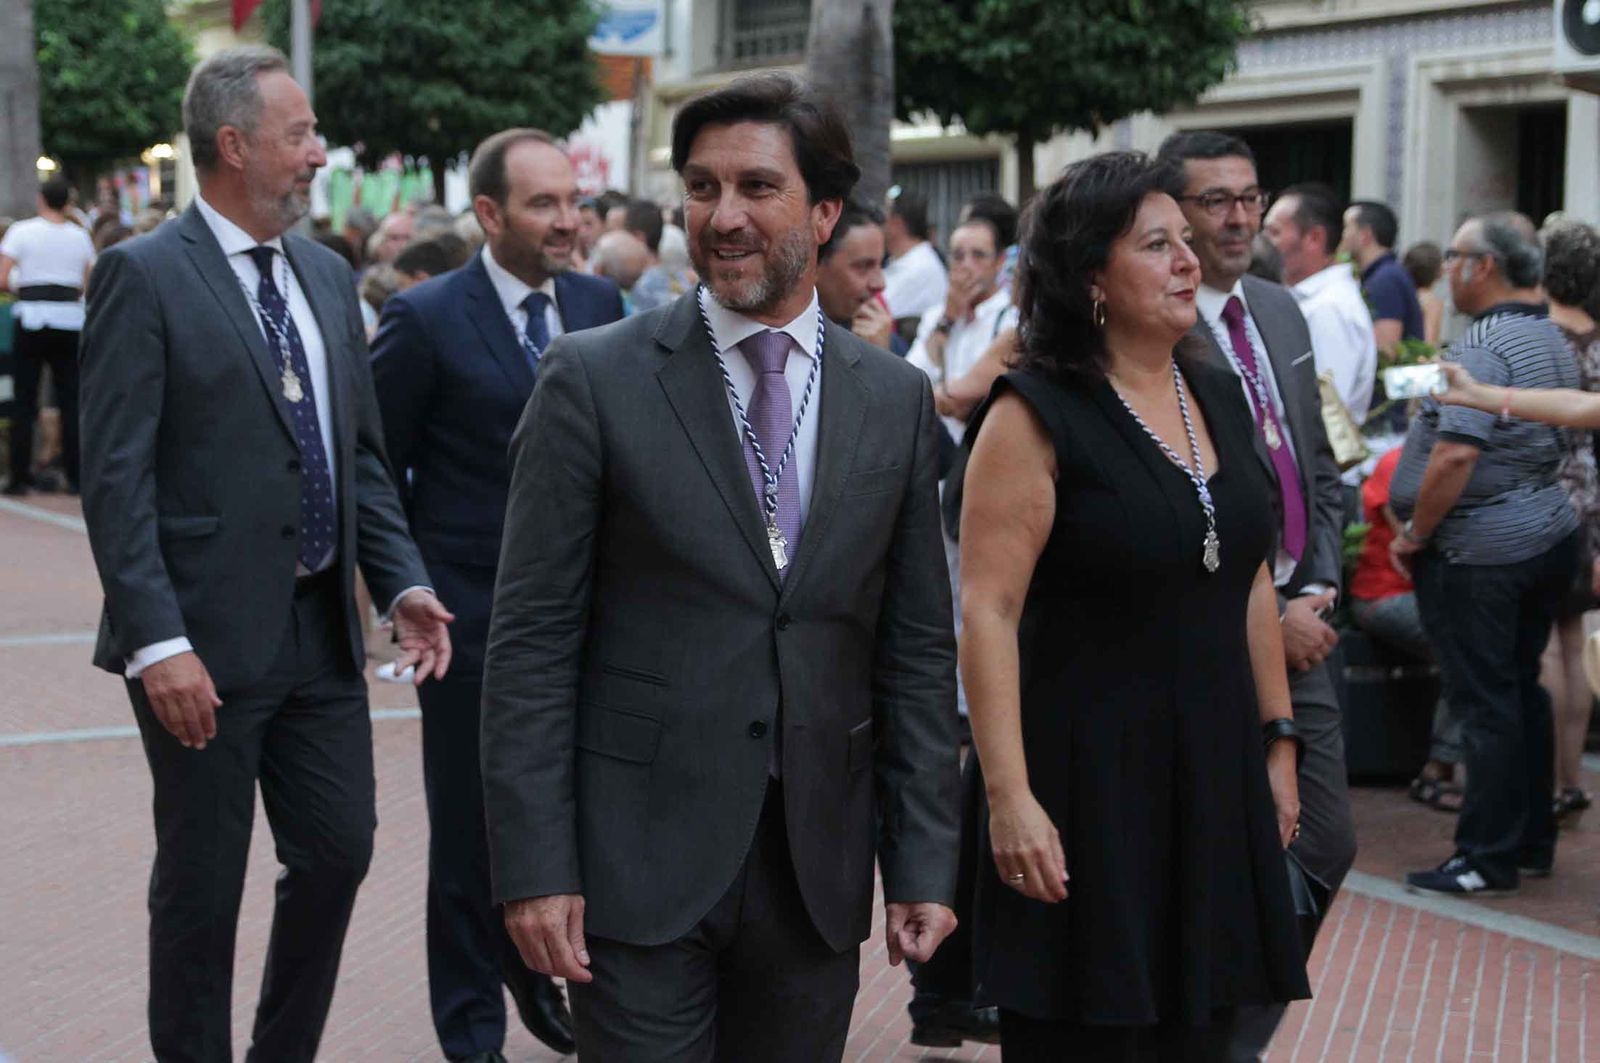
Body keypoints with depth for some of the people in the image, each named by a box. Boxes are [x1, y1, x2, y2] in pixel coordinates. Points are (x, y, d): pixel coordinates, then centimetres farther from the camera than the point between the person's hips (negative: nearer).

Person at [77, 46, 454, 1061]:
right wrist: (157, 641, -21)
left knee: (339, 852, 12)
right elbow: (117, 477, -14)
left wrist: (403, 581, 2)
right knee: (202, 883, 5)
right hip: (207, 638, -6)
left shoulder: (328, 276, 12)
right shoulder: (145, 275, -9)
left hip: (322, 632, 7)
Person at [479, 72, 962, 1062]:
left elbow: (917, 649, 8)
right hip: (641, 859, -3)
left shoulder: (898, 400, 6)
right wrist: (535, 866, -10)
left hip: (819, 868, 3)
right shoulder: (595, 379, -4)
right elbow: (532, 639, -5)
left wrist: (924, 865, 4)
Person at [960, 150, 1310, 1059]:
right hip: (1089, 777, -6)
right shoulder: (1037, 415, -11)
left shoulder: (1217, 395, 9)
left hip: (1217, 778, 6)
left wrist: (1279, 743, 14)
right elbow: (988, 611, -17)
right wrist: (1010, 797, -21)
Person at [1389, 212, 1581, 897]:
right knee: (1521, 693, 16)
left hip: (1480, 551, -9)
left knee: (1486, 705, -4)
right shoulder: (1551, 339, 12)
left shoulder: (1483, 346, -19)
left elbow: (1455, 456, -27)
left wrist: (1413, 535, -16)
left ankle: (1489, 861, 2)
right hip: (1549, 535, 10)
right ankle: (1532, 844, 24)